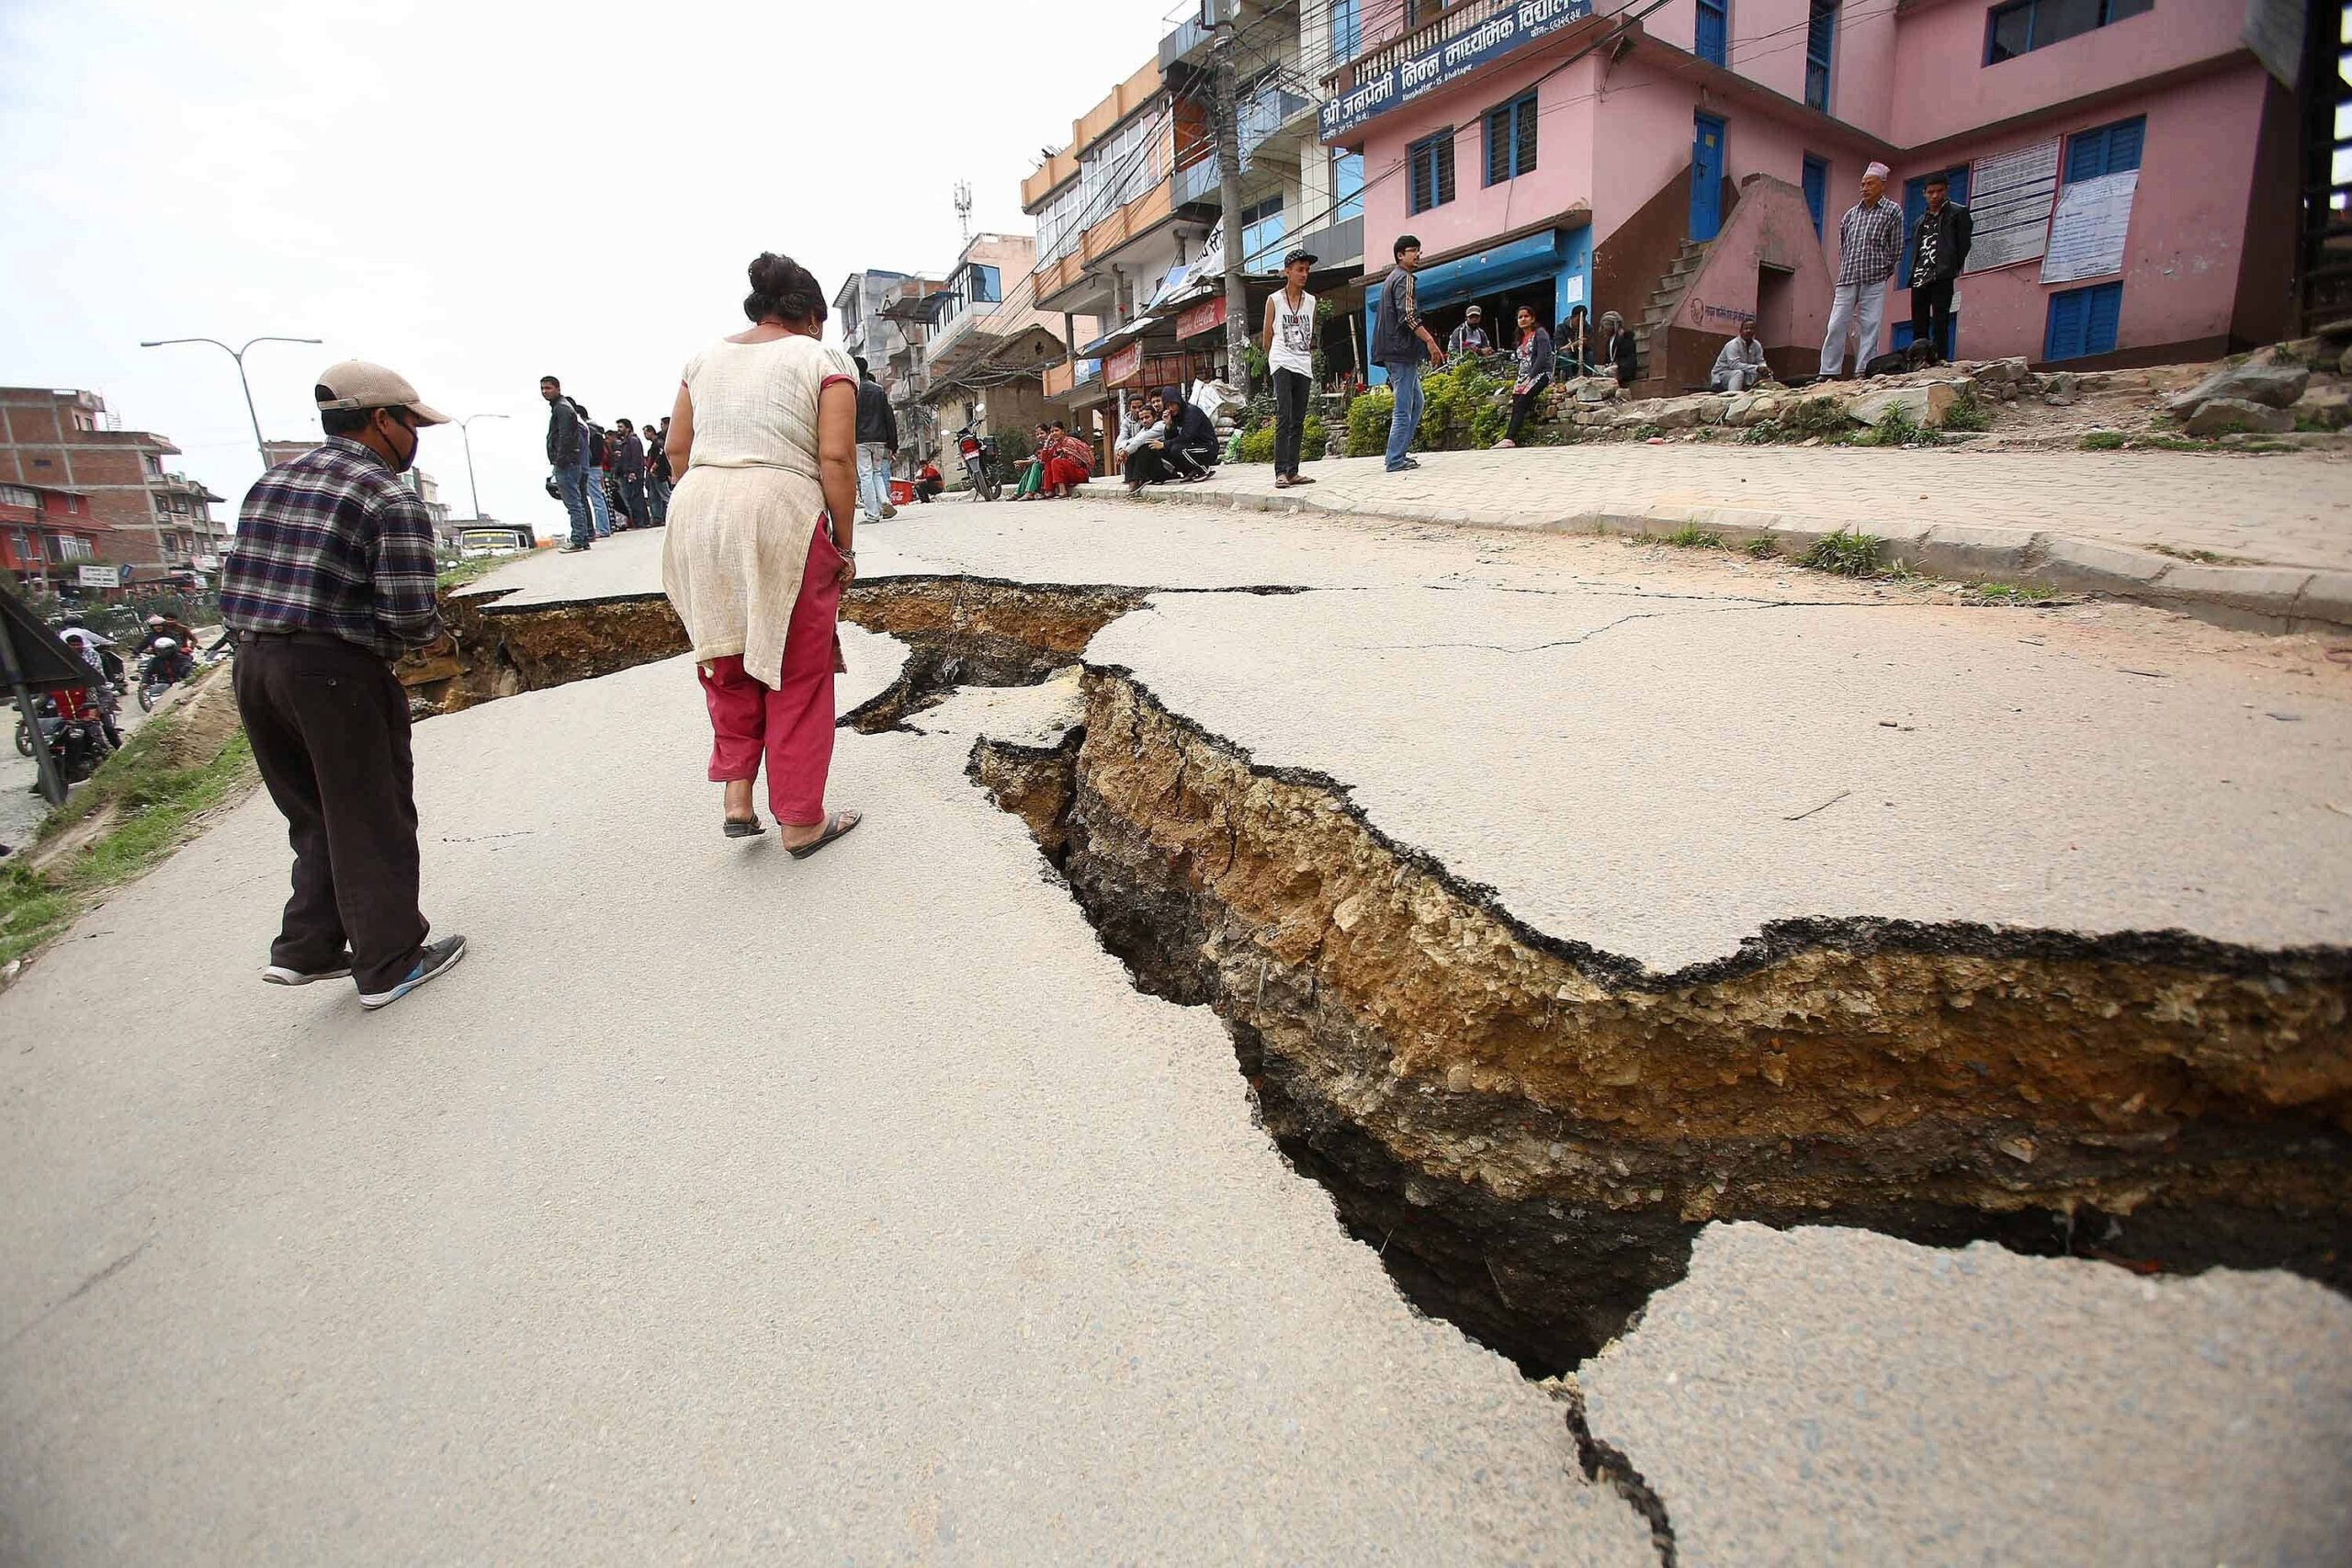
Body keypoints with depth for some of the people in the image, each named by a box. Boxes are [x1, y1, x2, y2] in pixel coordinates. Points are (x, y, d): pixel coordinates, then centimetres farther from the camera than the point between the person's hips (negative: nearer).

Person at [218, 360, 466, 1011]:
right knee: (371, 821, 4)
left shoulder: (270, 483, 14)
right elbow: (410, 616, -17)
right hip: (335, 672, -7)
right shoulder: (392, 501, -10)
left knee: (317, 815, 20)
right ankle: (389, 964, 14)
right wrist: (430, 629, 3)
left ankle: (306, 949, 24)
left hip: (252, 664, 8)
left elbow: (234, 585, 14)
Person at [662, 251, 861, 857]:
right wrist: (844, 545, -1)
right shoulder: (824, 360, 4)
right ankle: (801, 823, 12)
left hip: (698, 512, 5)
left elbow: (677, 448, 14)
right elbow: (836, 459, -7)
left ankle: (736, 798, 15)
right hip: (782, 517, -5)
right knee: (797, 675, 4)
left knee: (730, 664, 20)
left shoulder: (706, 357, 18)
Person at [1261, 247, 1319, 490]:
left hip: (1305, 367, 5)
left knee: (1298, 422, 4)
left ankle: (1292, 471, 6)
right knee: (1283, 418, -16)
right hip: (1282, 364, -5)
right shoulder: (1274, 301, 2)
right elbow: (1266, 338, 9)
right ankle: (1281, 472, -20)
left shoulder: (1311, 301, 13)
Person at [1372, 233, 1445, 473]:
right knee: (1403, 408, -10)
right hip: (1402, 350, -10)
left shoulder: (1392, 278, 24)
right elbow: (1408, 315, -20)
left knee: (1416, 402, 16)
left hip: (1395, 351, 10)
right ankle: (1396, 460, -10)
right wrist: (1430, 341, -22)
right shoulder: (1404, 278, -7)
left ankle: (1401, 452, 14)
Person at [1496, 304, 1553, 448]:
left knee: (1521, 403, -28)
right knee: (1515, 403, -19)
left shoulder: (1540, 333, 1)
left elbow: (1542, 357, -11)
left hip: (1540, 374, -7)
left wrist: (1529, 378, -18)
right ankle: (1512, 439, -32)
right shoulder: (1521, 337, 24)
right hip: (1524, 377, 7)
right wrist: (1519, 381, 7)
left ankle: (1509, 439, -40)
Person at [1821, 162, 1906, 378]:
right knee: (1836, 326, -5)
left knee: (1869, 328, -6)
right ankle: (1828, 373, -6)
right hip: (1847, 279, 3)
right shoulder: (1851, 214, 15)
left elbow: (1896, 249, 8)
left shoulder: (1893, 211, 7)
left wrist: (1883, 273, 8)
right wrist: (1847, 271, 13)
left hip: (1874, 281, -3)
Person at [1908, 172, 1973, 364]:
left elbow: (1964, 244, 2)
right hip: (1919, 279, 5)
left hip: (1941, 277, -5)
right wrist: (1913, 274, 9)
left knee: (1939, 325, -12)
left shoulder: (1958, 213, 8)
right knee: (1918, 326, 4)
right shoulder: (1921, 220, 23)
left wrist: (1955, 269, -5)